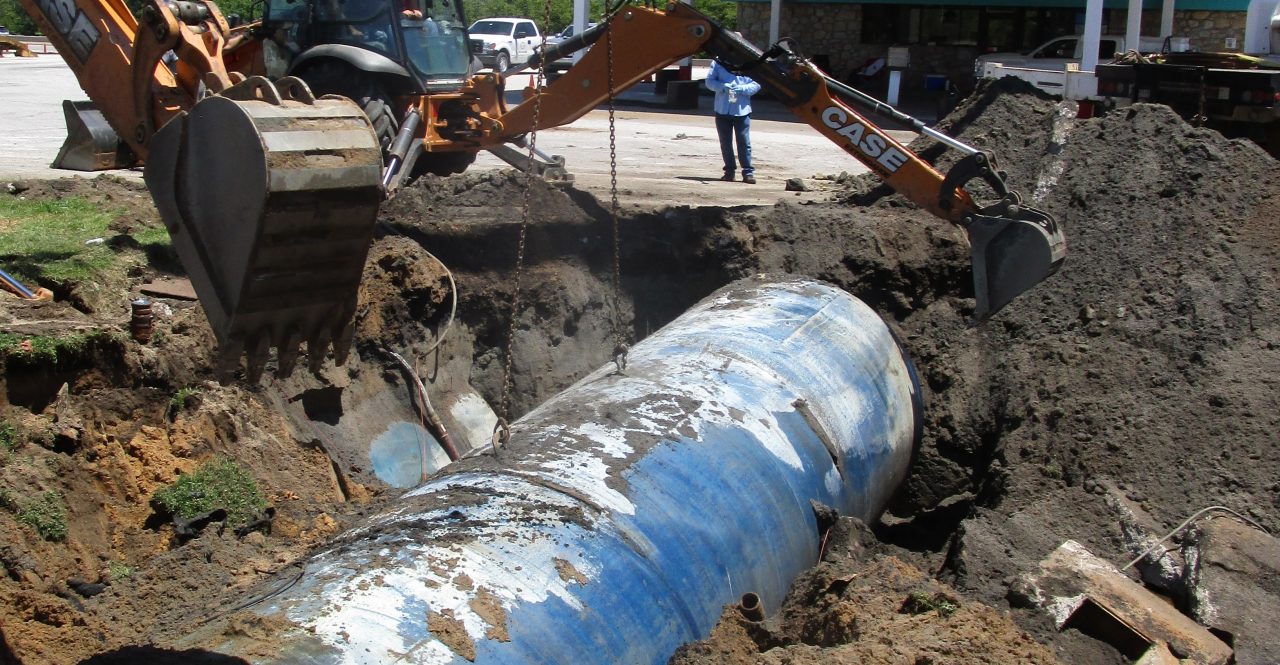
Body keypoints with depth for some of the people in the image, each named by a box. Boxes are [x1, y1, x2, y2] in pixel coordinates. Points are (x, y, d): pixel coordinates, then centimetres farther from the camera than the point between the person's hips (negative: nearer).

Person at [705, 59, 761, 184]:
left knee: (744, 142, -3)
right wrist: (722, 86, -18)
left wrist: (741, 88, -19)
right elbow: (709, 81, 1)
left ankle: (748, 172, 2)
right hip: (722, 110, 2)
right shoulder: (718, 63, 2)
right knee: (725, 142, 9)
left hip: (742, 110, -2)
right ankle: (729, 170, 19)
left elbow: (756, 85, -1)